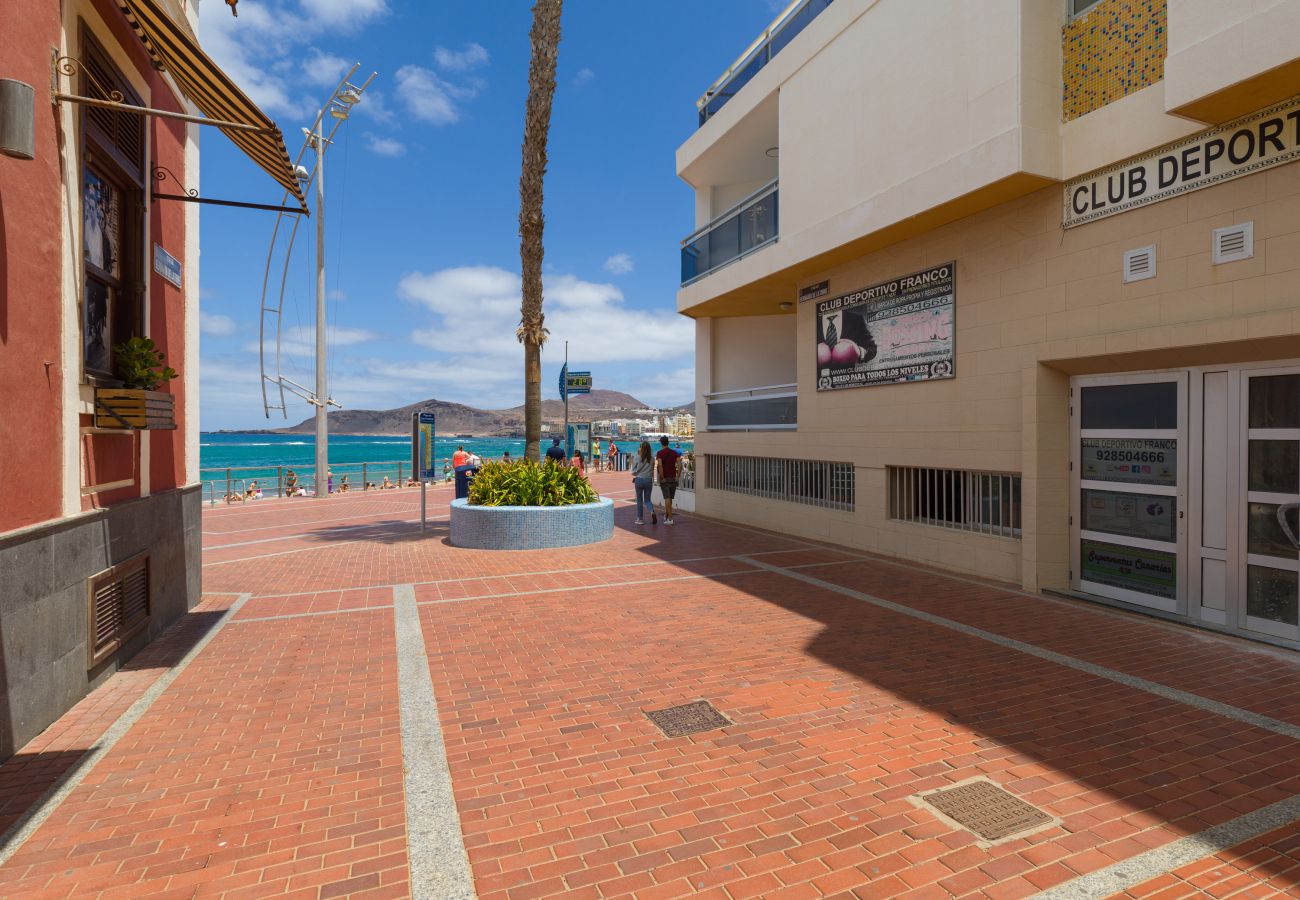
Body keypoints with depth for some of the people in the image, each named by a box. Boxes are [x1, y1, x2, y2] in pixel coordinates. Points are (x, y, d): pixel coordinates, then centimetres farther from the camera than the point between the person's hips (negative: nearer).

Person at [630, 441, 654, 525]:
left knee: (639, 500, 10)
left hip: (639, 480, -2)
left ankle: (640, 519, 13)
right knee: (647, 499, 13)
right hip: (649, 480, 2)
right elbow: (652, 471, 5)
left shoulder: (637, 458, -10)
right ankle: (652, 511, -15)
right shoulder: (652, 459, -2)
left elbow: (634, 472, -4)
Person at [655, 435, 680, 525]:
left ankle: (670, 518, -8)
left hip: (665, 478, -4)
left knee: (667, 498, -3)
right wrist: (677, 476, -2)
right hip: (673, 478, 4)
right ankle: (666, 515, 27)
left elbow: (660, 465, -20)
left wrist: (662, 477, -15)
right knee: (669, 498, 16)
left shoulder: (660, 453, -6)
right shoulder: (674, 452, 6)